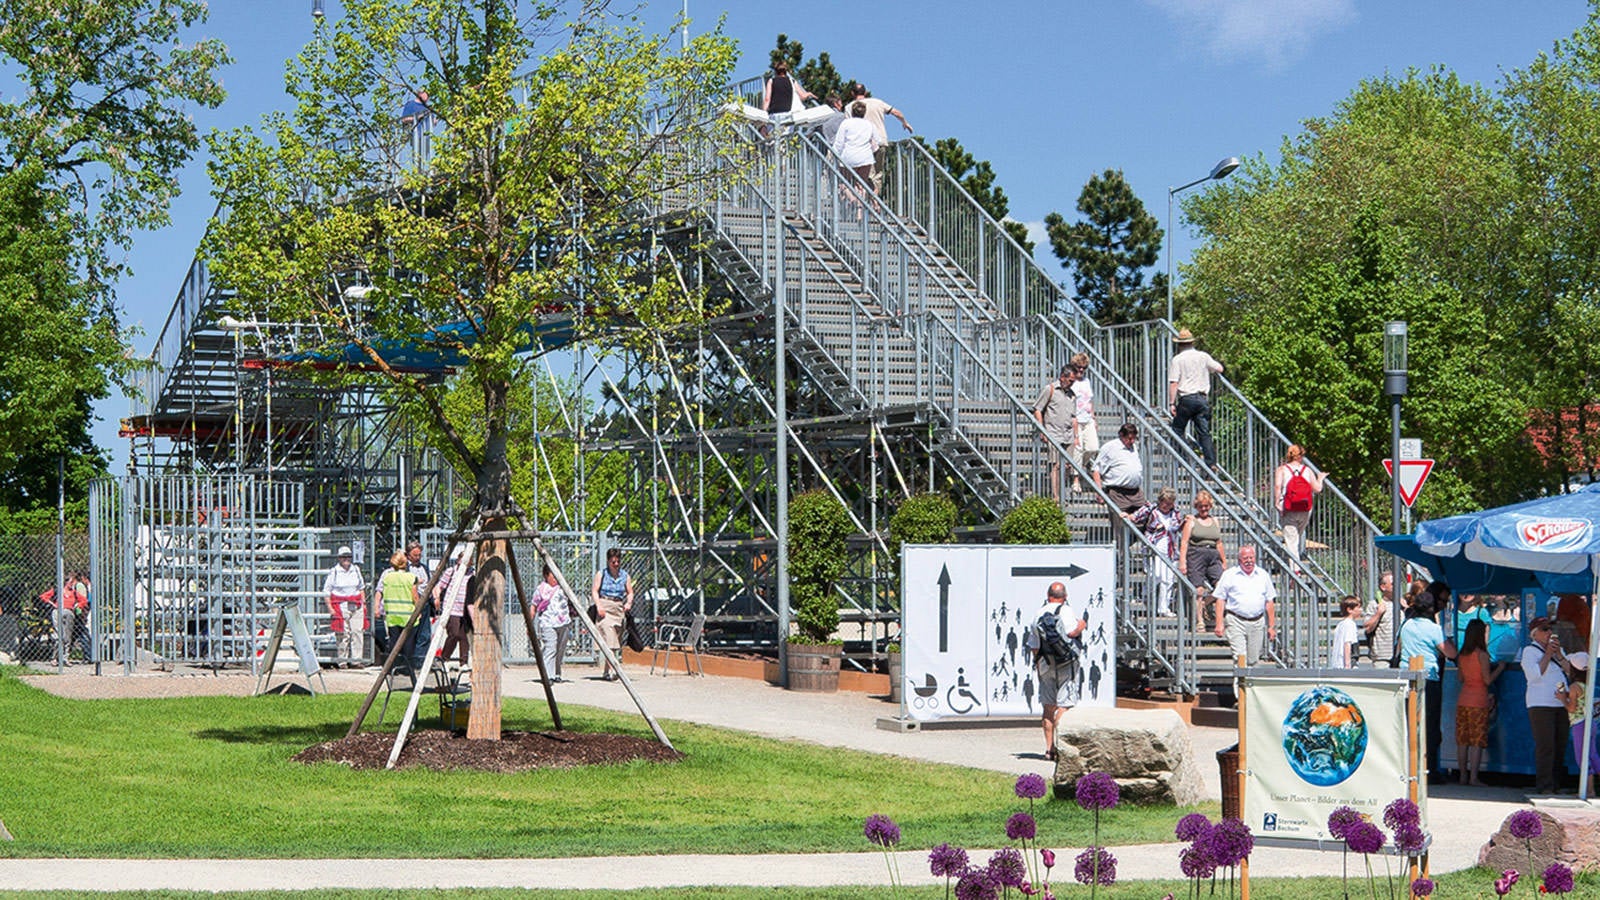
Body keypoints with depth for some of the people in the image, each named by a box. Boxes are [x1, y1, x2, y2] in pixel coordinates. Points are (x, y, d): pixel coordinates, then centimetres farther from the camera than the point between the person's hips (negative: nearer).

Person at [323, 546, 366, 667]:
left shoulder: (356, 570, 13)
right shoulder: (334, 572, 0)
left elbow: (361, 588, 25)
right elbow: (326, 591, 1)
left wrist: (363, 602, 17)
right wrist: (330, 607, -6)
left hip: (356, 605, 4)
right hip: (340, 606, -4)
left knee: (358, 632, -4)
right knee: (343, 634, -4)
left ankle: (356, 660, 0)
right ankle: (342, 660, 4)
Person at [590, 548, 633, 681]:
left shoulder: (625, 575, 12)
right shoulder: (601, 574, 4)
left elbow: (630, 592, 13)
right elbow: (595, 591, -1)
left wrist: (629, 603, -7)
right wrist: (599, 606, -15)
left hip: (619, 608, 4)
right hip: (605, 608, -4)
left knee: (617, 639, 4)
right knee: (609, 637, -17)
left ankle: (607, 672, 15)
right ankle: (613, 669, -26)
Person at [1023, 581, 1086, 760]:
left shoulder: (1038, 614, 10)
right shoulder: (1065, 611, -9)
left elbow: (1033, 646, 13)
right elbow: (1071, 633, -23)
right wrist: (1082, 625, -3)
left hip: (1045, 665, 6)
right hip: (1065, 664, -6)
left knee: (1048, 707, 11)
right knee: (1064, 705, -4)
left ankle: (1049, 748, 13)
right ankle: (1060, 747, -11)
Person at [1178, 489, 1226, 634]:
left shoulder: (1215, 521, 18)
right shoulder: (1191, 520, 5)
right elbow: (1184, 542, -1)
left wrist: (1224, 562, 23)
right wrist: (1182, 561, -10)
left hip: (1213, 556, 4)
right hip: (1196, 555, -4)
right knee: (1198, 590, -6)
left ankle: (1206, 604, 13)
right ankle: (1199, 623, 0)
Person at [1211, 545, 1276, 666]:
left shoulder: (1263, 575, 11)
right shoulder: (1229, 575, 2)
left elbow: (1270, 602, 14)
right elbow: (1220, 600, 2)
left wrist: (1272, 626, 10)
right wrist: (1219, 624, -6)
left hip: (1257, 623, 3)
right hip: (1236, 622, -3)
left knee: (1253, 660, 5)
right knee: (1240, 659, -13)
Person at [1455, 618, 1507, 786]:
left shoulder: (1462, 655, 8)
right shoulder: (1482, 655, -10)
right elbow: (1488, 680, -10)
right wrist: (1499, 668, 5)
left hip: (1463, 700, 6)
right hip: (1478, 701, -6)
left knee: (1462, 740, 8)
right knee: (1477, 741, -3)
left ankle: (1463, 776, 11)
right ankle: (1474, 777, -5)